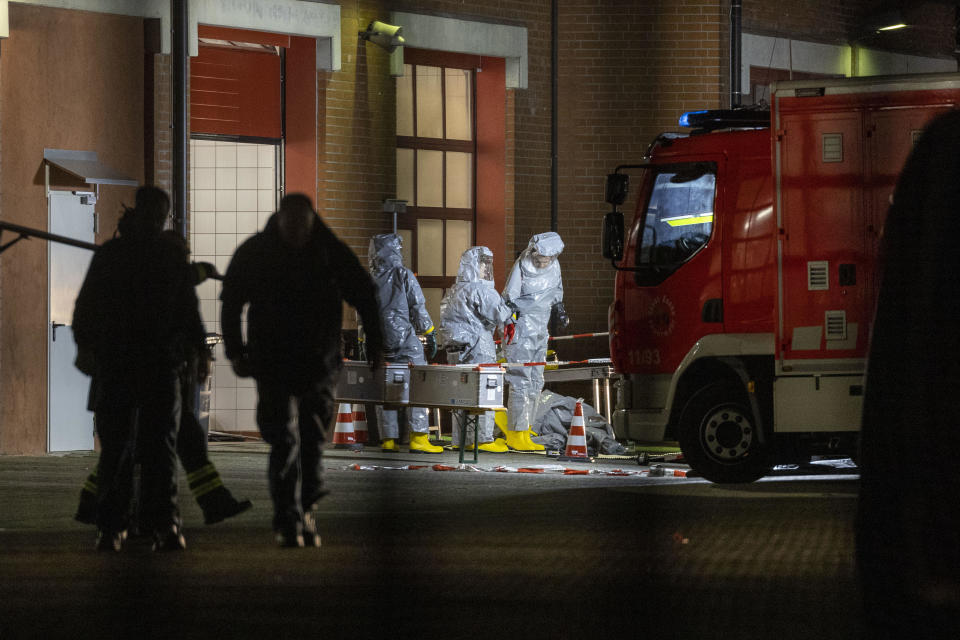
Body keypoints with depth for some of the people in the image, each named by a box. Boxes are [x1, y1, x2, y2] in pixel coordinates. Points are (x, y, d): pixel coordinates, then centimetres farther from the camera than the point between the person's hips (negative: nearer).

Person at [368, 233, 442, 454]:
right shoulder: (404, 276, -5)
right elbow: (419, 309, -5)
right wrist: (430, 334, 3)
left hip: (379, 344, 4)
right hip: (405, 341, -4)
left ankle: (388, 439, 7)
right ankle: (418, 437, -10)